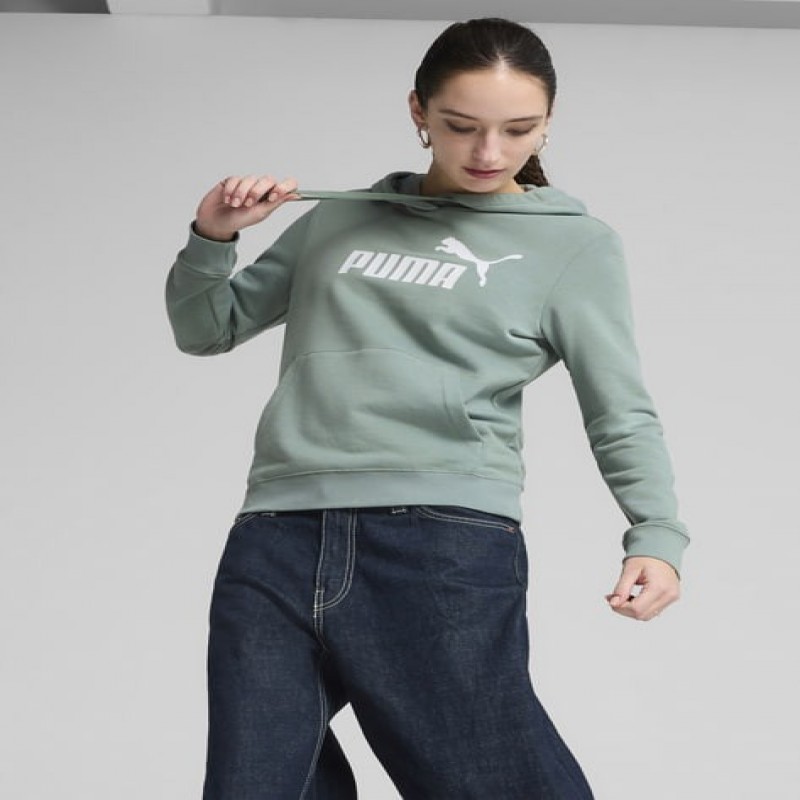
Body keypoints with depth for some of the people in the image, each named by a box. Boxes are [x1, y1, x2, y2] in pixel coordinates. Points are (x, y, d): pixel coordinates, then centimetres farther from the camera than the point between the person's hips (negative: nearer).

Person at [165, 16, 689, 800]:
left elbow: (622, 416, 7)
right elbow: (205, 329, 27)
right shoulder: (339, 218, 19)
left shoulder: (573, 243, 12)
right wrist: (211, 238, 8)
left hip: (448, 548, -3)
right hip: (276, 545, 3)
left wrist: (657, 533, -10)